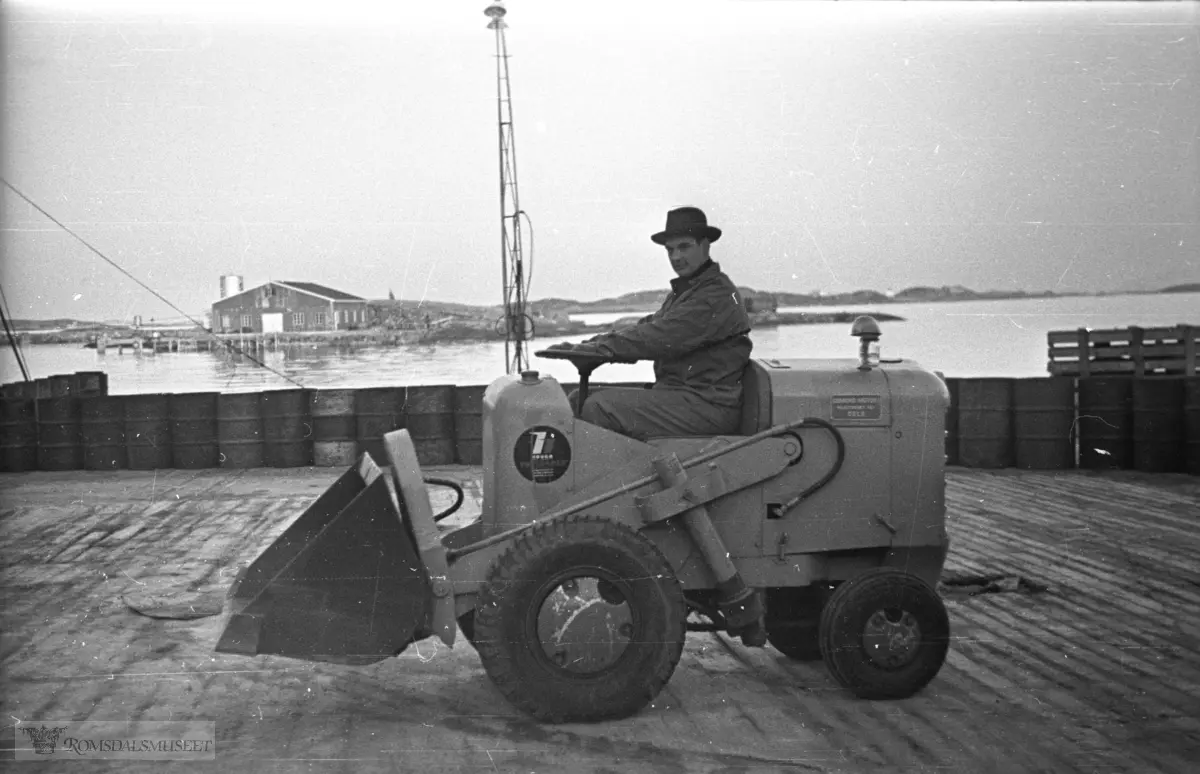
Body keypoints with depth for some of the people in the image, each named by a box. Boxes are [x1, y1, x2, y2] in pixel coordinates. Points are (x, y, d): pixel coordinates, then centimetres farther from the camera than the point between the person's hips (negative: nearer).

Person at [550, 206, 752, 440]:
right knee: (579, 399, 2)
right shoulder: (683, 291, 23)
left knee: (599, 408, -24)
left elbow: (662, 337, -22)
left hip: (708, 406, -10)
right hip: (677, 393, 10)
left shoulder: (718, 296, -13)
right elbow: (648, 326, 14)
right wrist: (589, 345, -2)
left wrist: (600, 346, -20)